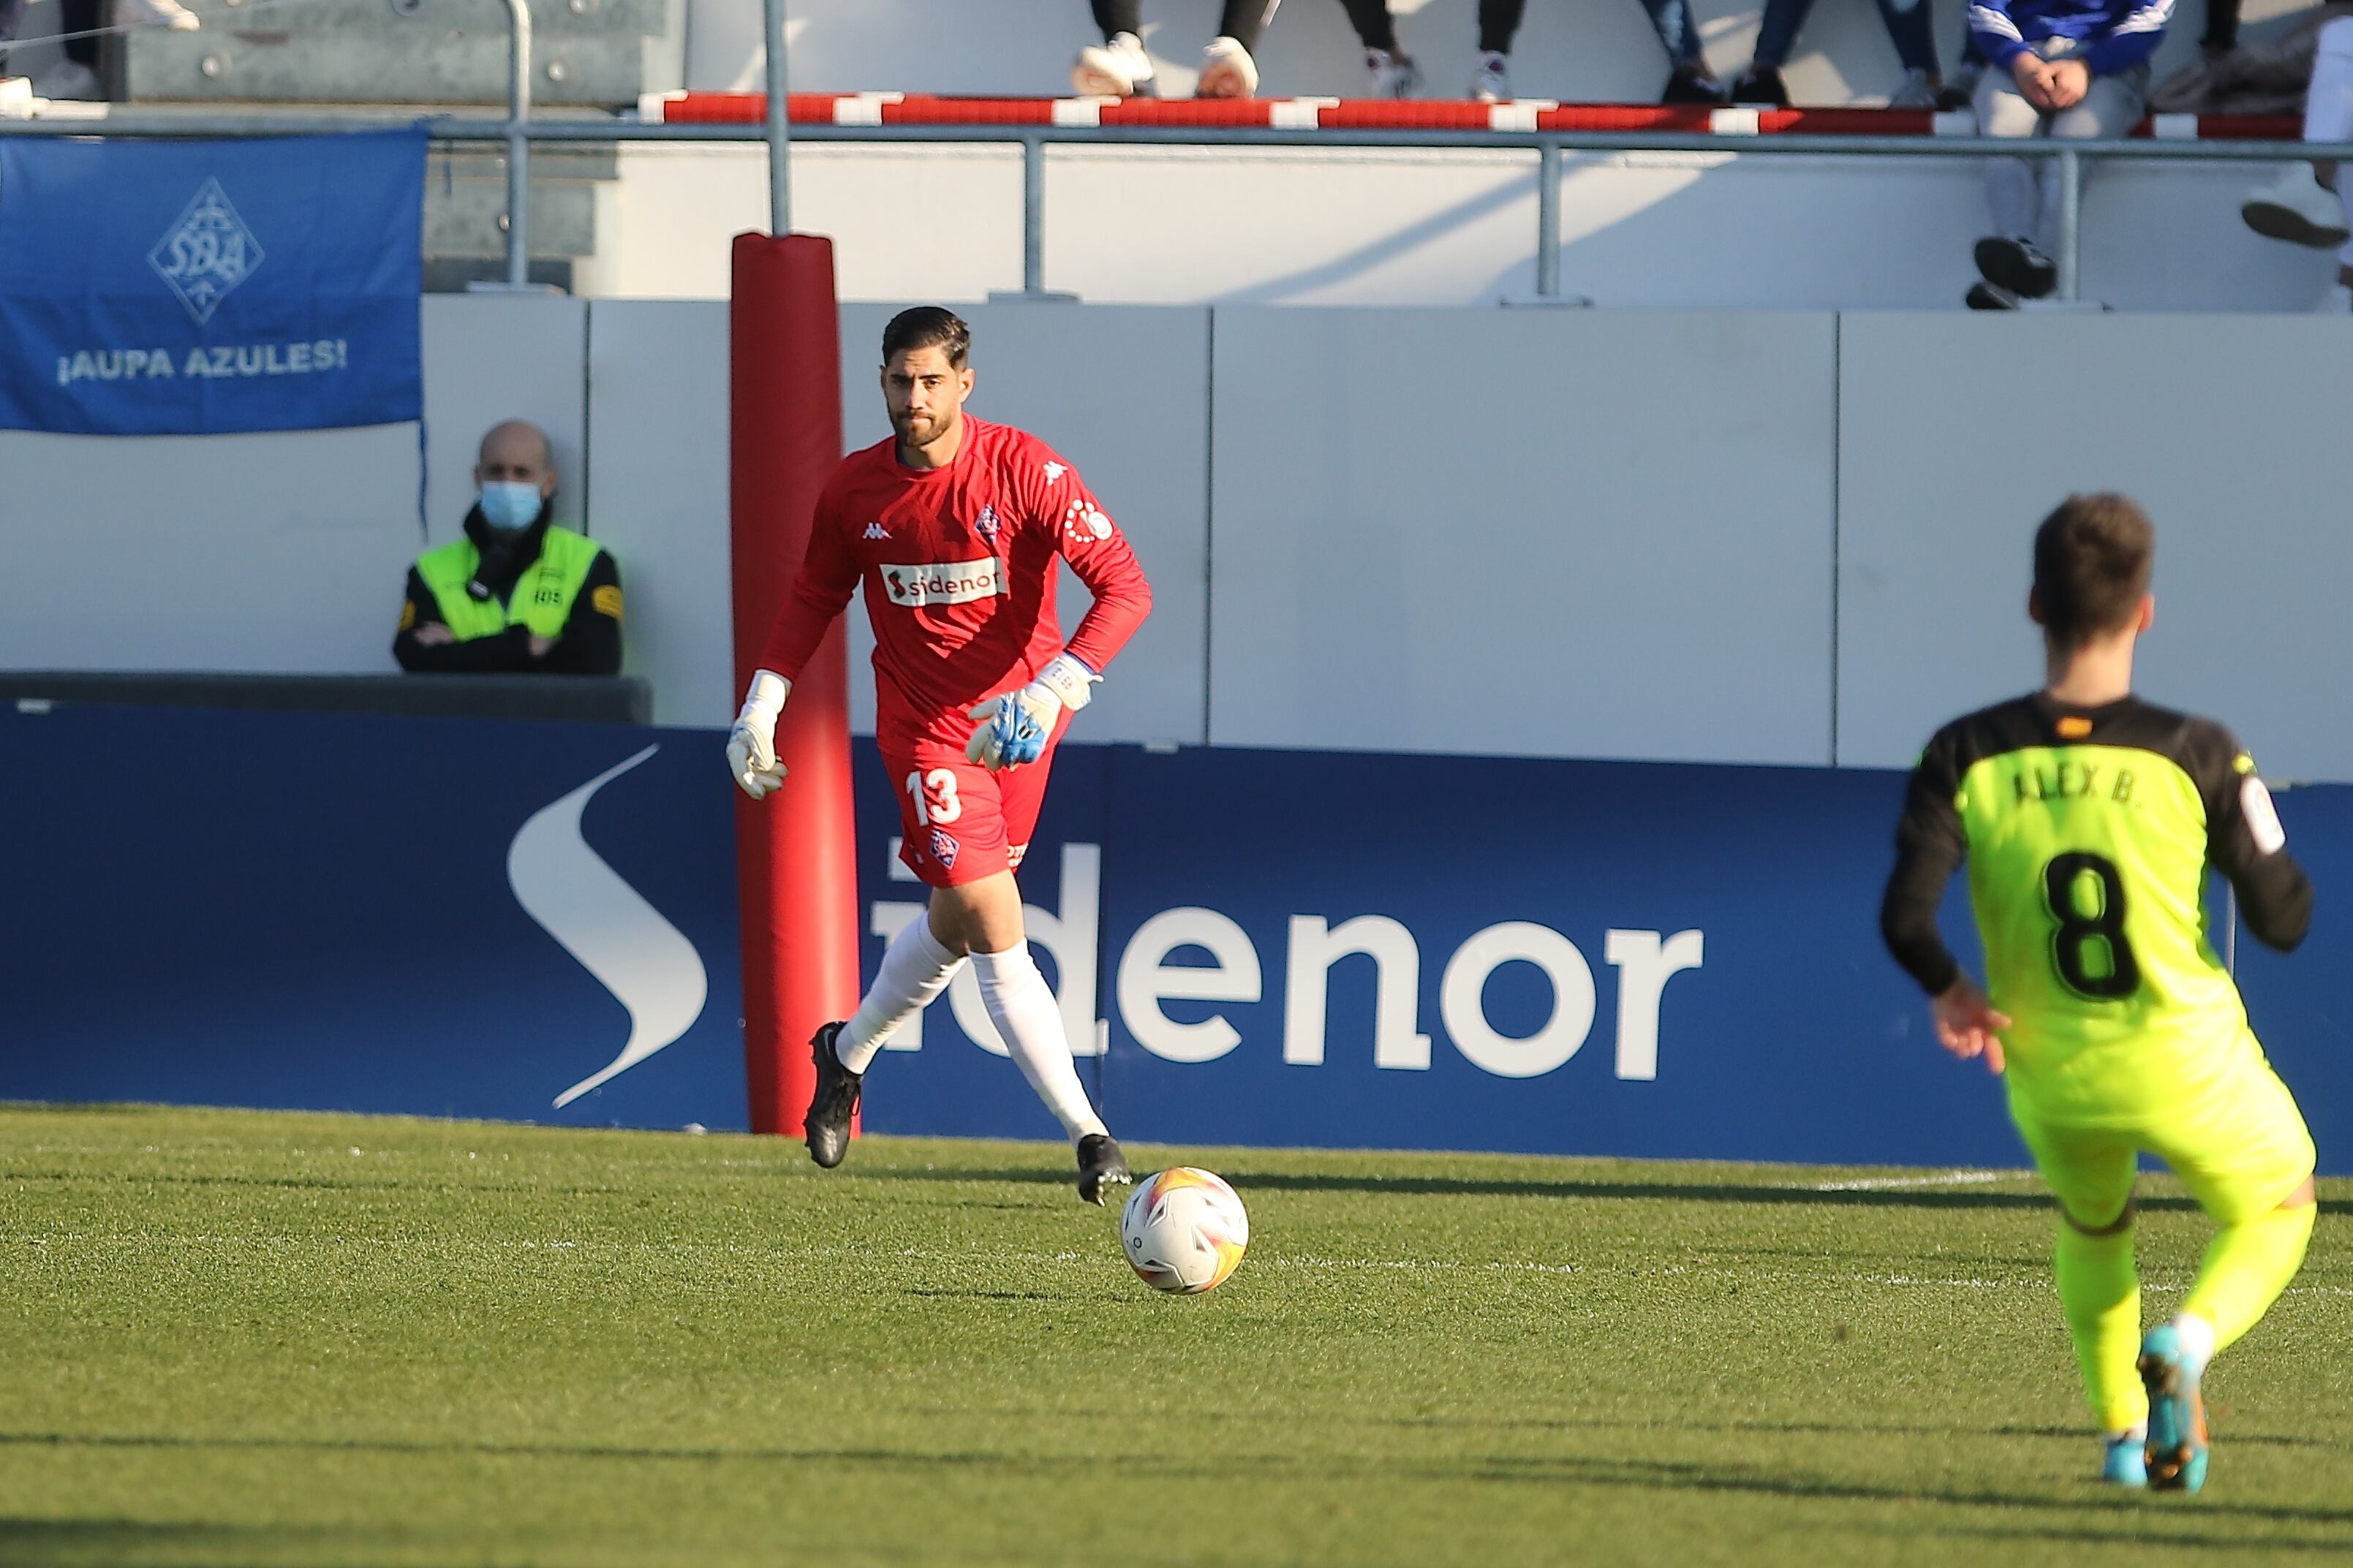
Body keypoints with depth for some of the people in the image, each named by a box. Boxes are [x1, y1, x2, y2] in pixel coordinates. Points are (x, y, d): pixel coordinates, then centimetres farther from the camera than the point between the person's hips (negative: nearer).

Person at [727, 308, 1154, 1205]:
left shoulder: (1025, 470, -14)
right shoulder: (856, 490, -4)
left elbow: (1123, 586, -19)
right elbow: (815, 595, 15)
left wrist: (1053, 690, -31)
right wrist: (762, 704, 8)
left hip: (1017, 719, 1)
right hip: (925, 724, -1)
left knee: (957, 923, 13)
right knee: (993, 926, -13)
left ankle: (849, 1052, 40)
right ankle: (1086, 1133, -11)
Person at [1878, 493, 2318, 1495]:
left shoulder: (1966, 757, -11)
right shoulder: (2195, 754, -16)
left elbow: (1904, 920, -20)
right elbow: (2284, 921, -9)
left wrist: (1951, 992, 1)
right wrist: (2254, 828, 9)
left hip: (2049, 1074, 3)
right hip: (2189, 1065, -3)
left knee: (2092, 1232, 34)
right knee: (2276, 1208, 23)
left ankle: (2121, 1432, 26)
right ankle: (2187, 1345, -6)